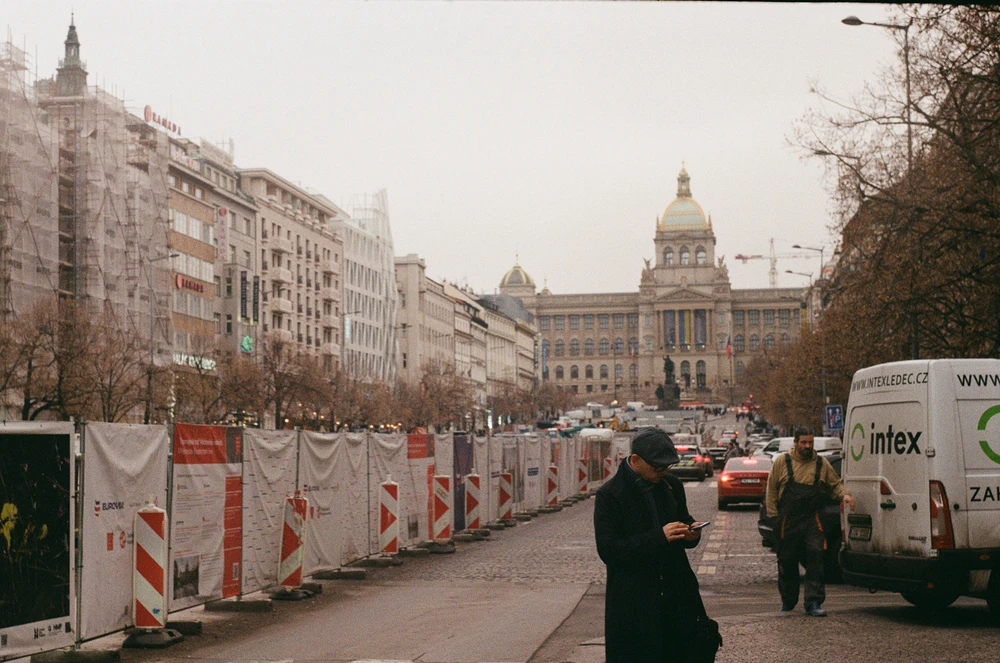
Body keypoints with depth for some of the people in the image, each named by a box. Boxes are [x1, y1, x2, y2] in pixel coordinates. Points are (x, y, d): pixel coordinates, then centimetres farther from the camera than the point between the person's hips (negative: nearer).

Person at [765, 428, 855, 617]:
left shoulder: (822, 464, 8)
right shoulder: (782, 462, 5)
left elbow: (835, 485, 17)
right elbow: (772, 490, 7)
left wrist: (844, 495, -4)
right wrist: (773, 515, 1)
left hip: (812, 520, 0)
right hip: (788, 520, 0)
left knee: (815, 555, -13)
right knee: (787, 561, 8)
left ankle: (814, 602, -11)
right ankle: (788, 601, 26)